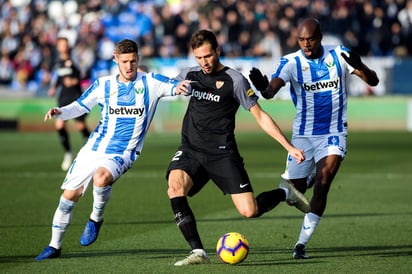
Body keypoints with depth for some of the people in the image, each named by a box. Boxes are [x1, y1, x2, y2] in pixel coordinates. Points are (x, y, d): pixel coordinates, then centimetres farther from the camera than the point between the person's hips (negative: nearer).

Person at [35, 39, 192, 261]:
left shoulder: (150, 83, -3)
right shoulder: (104, 85, 6)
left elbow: (177, 86, -14)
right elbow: (80, 106, 15)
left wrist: (180, 87, -38)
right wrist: (60, 112, -5)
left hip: (122, 153, -4)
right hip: (93, 149, 4)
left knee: (101, 178, -35)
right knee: (70, 194, 1)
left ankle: (96, 219, -7)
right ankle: (54, 246, 18)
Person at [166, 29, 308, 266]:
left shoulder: (234, 80, -5)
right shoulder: (190, 75, 9)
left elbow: (260, 116, -3)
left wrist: (289, 147, -6)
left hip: (222, 154, -4)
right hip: (191, 150, 4)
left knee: (249, 211, -11)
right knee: (175, 185, -29)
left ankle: (285, 193, 24)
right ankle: (198, 252, -28)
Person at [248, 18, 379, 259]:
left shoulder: (338, 55, -5)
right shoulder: (291, 63, -10)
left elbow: (373, 81, -6)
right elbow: (272, 90, -26)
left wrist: (359, 66, -29)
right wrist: (263, 87, -52)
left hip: (333, 134, -1)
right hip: (303, 135, 1)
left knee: (322, 185, -20)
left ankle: (302, 243, -11)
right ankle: (310, 177, 47)